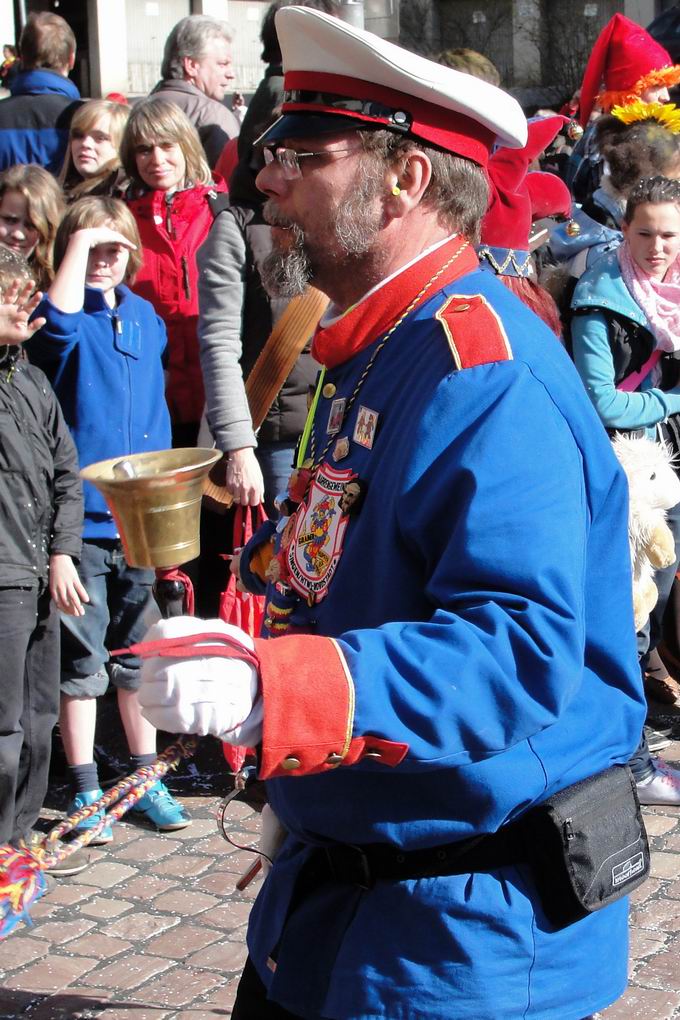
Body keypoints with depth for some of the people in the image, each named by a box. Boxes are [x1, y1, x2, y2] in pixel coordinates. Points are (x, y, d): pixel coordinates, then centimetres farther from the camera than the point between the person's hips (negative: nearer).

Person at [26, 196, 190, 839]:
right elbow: (57, 323, -32)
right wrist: (79, 243, -25)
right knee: (81, 661, 4)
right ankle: (85, 791, 15)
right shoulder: (67, 315, -5)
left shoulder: (144, 316, 10)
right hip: (79, 515, -5)